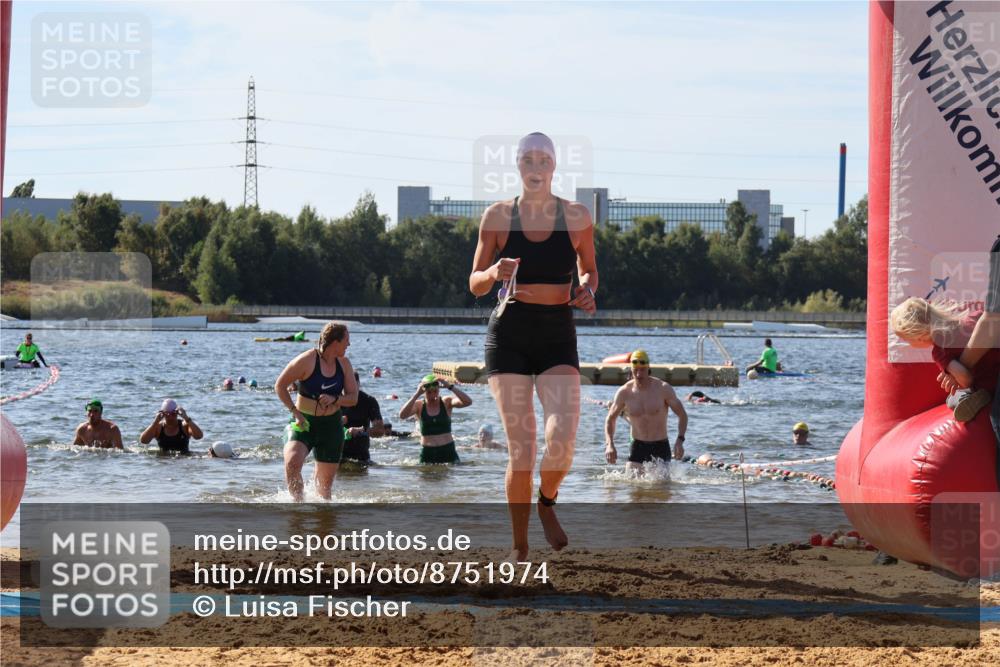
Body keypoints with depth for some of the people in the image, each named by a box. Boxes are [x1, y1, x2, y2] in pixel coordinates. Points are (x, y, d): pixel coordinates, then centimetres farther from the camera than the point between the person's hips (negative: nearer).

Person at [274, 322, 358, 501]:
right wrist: (295, 411, -15)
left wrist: (334, 399, -17)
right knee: (292, 462, -30)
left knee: (325, 480, 8)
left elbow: (353, 398, 4)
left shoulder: (344, 364, 3)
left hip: (331, 426, 4)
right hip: (303, 423, -4)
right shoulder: (307, 360, -13)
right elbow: (280, 386, -7)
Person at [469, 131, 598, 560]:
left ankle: (547, 504, 13)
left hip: (558, 336, 1)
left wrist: (587, 292, -4)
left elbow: (589, 269, 19)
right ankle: (519, 546, 11)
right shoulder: (498, 216, 1)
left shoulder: (577, 217, 3)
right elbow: (475, 284, 5)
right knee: (520, 450, -8)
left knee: (562, 439, -20)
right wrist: (494, 273, -18)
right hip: (508, 335, 0)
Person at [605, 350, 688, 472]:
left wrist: (679, 440, -18)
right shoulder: (624, 392, -4)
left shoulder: (663, 389, -9)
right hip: (638, 447, 1)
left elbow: (682, 415, -4)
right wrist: (609, 445, -7)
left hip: (660, 447, -1)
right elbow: (610, 420, 9)